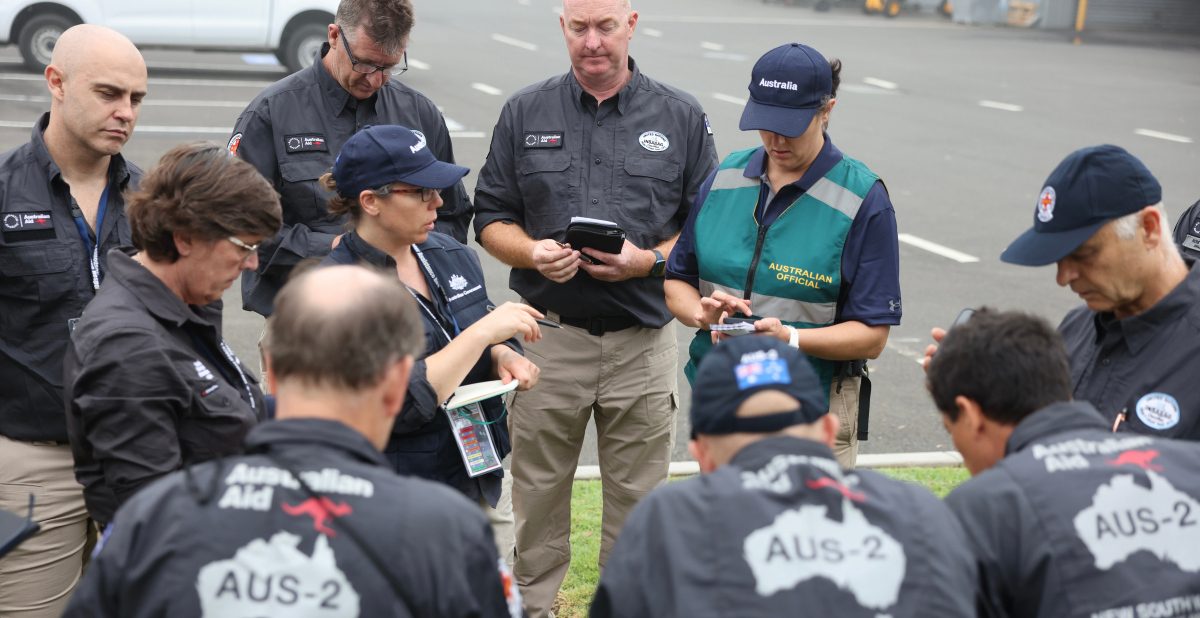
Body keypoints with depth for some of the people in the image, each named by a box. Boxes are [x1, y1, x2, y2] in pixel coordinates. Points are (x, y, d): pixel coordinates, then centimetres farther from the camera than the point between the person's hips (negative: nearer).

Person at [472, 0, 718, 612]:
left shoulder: (682, 117, 6)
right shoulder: (525, 113, 7)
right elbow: (490, 218, 9)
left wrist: (650, 260, -11)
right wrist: (531, 252, -11)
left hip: (642, 338, 0)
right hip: (549, 332, 1)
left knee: (637, 497, 7)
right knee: (537, 492, 7)